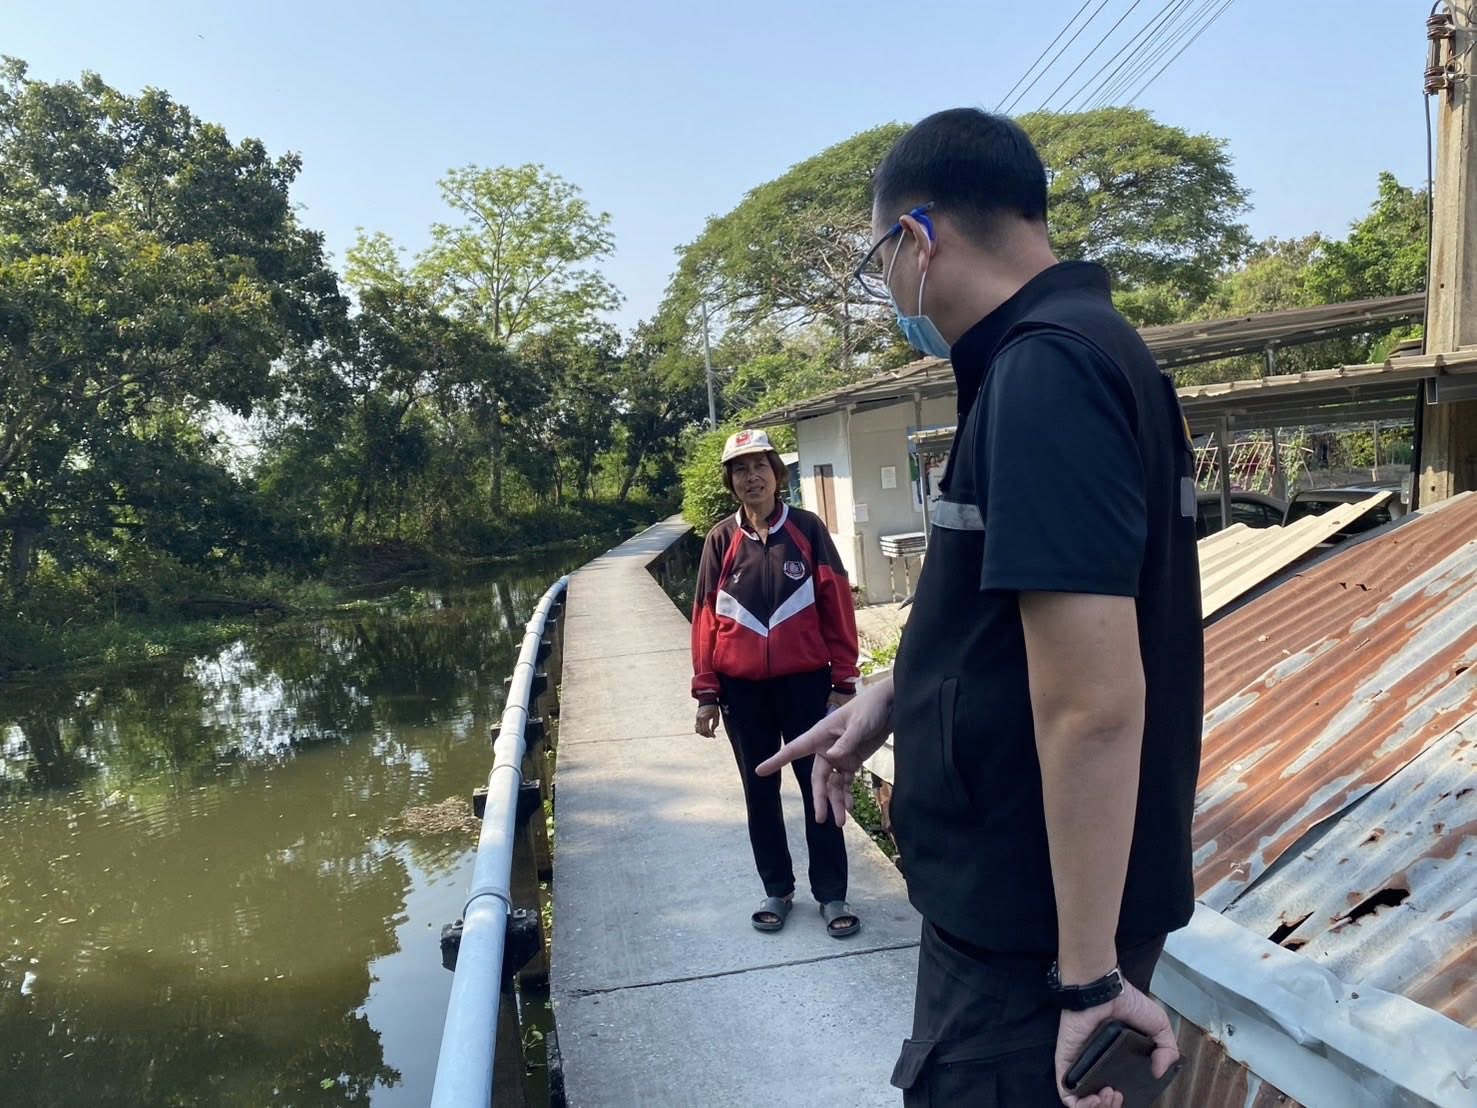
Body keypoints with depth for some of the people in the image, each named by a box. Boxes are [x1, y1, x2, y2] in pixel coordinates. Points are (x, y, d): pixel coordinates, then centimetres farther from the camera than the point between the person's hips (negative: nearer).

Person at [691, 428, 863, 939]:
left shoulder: (807, 529, -3)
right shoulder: (721, 540, 0)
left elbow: (837, 608, -2)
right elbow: (706, 617, 2)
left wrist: (843, 682, -4)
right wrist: (706, 692, 1)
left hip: (805, 681, -2)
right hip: (743, 689, 2)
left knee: (818, 786, 5)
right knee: (759, 791, 12)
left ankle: (831, 895, 17)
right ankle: (777, 890, 26)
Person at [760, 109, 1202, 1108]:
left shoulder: (1045, 366, -23)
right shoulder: (1083, 348, 10)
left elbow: (1091, 700, -28)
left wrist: (1090, 972, -23)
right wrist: (893, 698, 18)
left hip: (1037, 922, -9)